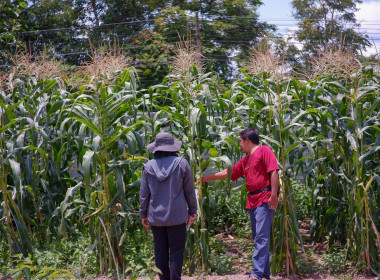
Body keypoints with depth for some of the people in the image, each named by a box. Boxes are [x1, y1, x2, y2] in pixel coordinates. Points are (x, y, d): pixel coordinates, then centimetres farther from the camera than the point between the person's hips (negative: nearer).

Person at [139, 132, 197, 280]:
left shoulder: (148, 166, -1)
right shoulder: (181, 163, -7)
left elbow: (144, 194, 4)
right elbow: (189, 191, -2)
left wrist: (143, 214, 14)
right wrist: (192, 210, 9)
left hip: (156, 216, 2)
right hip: (177, 217, -2)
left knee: (160, 251, 11)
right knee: (176, 251, 3)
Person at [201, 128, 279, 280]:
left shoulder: (263, 151, -3)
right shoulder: (245, 161, 22)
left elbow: (273, 172, -12)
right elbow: (227, 172, 27)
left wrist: (274, 195, -19)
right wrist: (206, 178, 27)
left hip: (264, 199, -9)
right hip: (252, 201, 9)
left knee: (261, 237, -12)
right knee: (258, 237, 9)